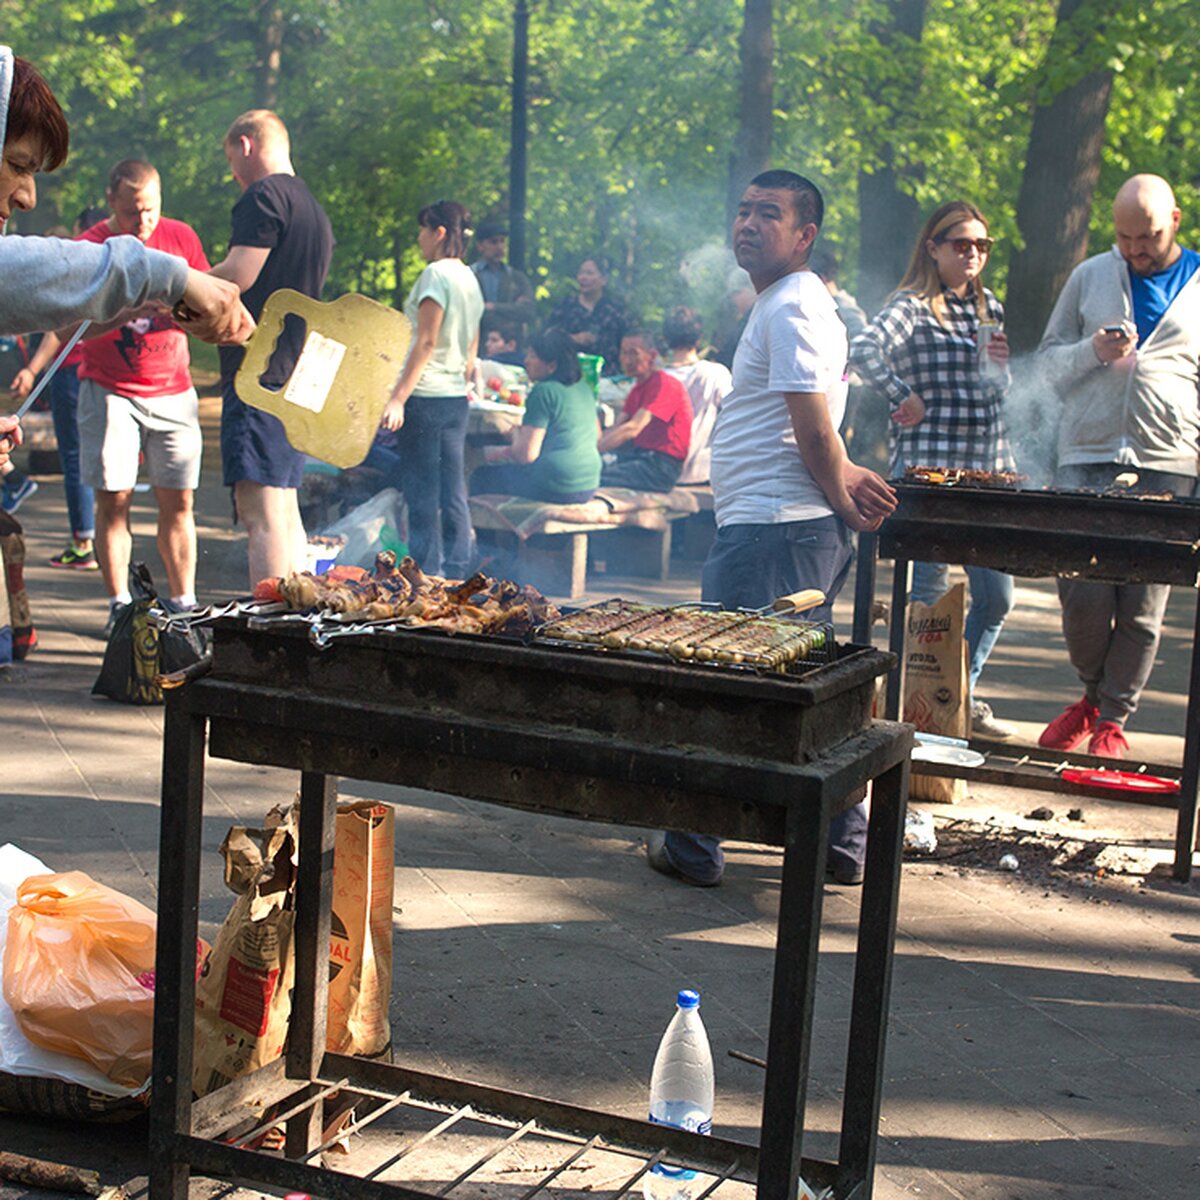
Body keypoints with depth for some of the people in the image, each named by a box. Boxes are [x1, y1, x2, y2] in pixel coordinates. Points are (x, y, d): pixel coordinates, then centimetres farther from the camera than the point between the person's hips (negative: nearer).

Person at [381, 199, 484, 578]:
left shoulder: (436, 274, -10)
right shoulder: (470, 279, 15)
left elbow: (426, 343, -16)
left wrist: (398, 398, -16)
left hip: (426, 395, -8)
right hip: (457, 397, 8)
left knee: (422, 496, -5)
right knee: (453, 496, 8)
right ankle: (455, 577, 11)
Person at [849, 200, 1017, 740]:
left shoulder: (989, 308, 15)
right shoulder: (912, 306, -7)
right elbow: (863, 350, -26)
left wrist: (1003, 366, 1)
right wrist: (904, 397, -17)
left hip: (987, 468, 7)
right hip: (929, 467, -7)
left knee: (997, 595, 9)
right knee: (930, 597, -1)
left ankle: (963, 696, 25)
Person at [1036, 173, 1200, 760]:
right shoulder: (1091, 277, 11)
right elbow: (1049, 359, 14)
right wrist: (1093, 351, -7)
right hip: (1087, 457, 1)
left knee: (1143, 608, -1)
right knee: (1083, 596, -5)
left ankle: (1112, 718, 14)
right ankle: (1093, 694, 21)